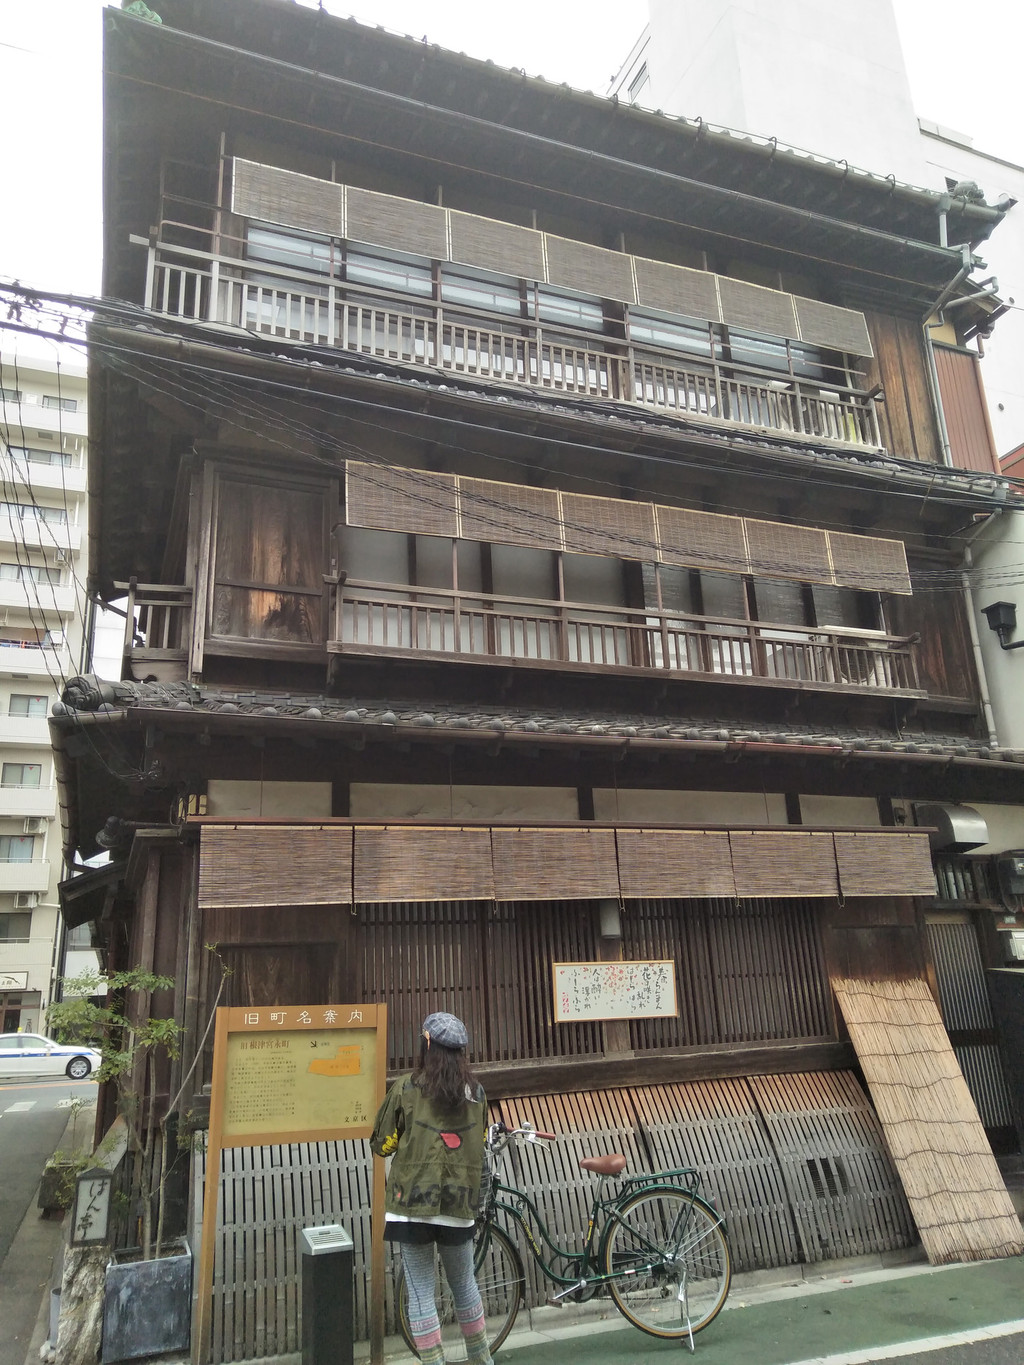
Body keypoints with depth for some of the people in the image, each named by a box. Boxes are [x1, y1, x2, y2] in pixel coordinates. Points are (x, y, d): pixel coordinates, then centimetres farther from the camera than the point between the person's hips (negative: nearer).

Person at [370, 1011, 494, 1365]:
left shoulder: (406, 1088, -10)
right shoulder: (476, 1091, -1)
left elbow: (382, 1145, -2)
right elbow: (480, 1143, 11)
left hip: (412, 1203, -3)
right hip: (460, 1204, 4)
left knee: (420, 1293, 8)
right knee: (464, 1285, 22)